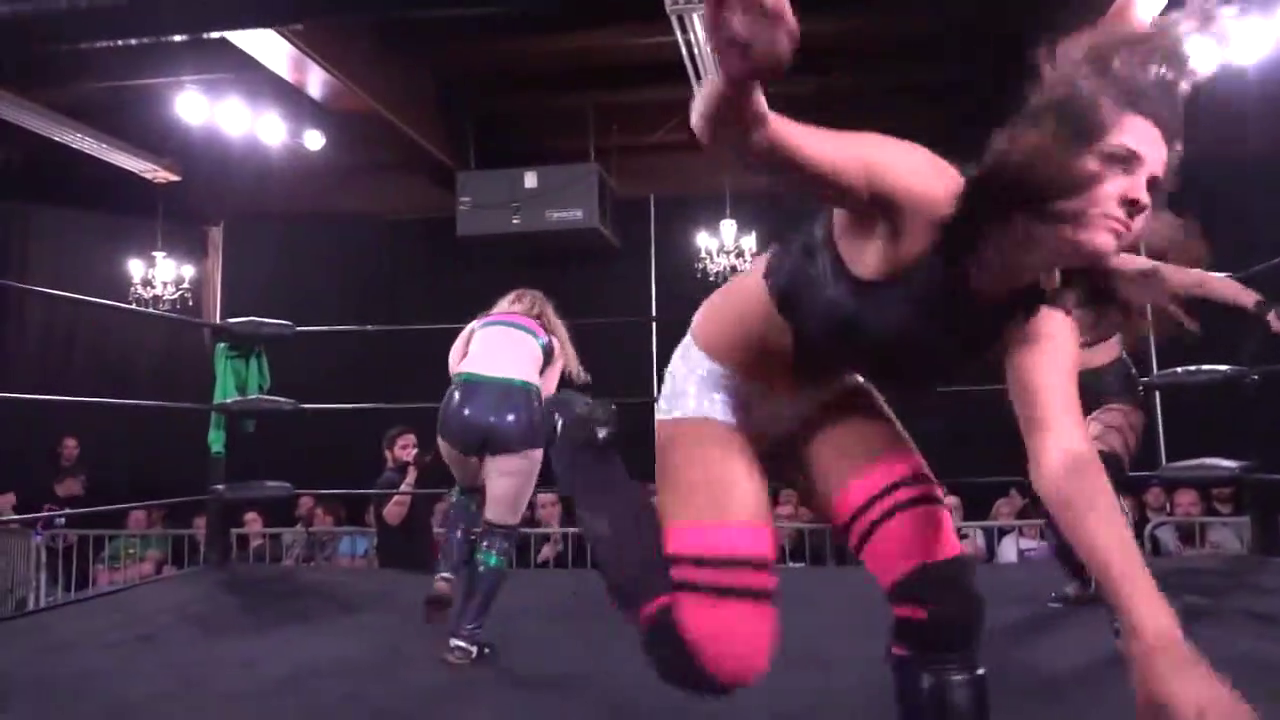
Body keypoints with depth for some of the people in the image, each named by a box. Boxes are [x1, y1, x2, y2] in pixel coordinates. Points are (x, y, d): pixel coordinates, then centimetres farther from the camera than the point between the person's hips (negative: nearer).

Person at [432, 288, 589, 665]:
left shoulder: (480, 323, 35)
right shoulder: (551, 340, 31)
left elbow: (454, 368, 18)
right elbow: (542, 392, 17)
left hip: (463, 402, 2)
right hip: (518, 410, -2)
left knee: (467, 490, 33)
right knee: (500, 530, 11)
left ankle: (450, 576, 21)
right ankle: (465, 636, 10)